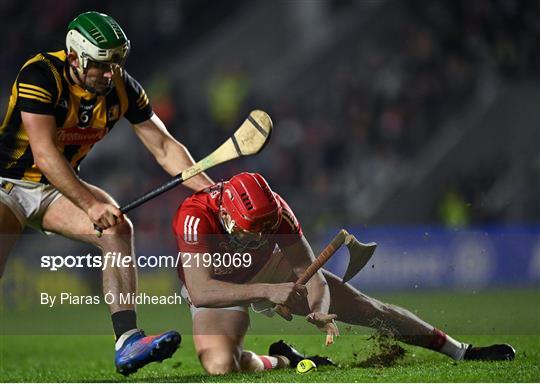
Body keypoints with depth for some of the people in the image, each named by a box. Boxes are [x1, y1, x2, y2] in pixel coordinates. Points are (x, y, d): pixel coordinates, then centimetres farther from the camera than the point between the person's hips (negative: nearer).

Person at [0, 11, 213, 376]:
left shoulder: (123, 88, -7)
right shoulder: (41, 76, -25)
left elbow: (164, 147, -2)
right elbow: (44, 155, -30)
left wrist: (208, 188, -17)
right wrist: (90, 204, -38)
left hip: (59, 187, 5)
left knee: (119, 229, -21)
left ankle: (127, 341, -28)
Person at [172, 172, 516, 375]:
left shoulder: (276, 211, -27)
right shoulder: (197, 217, -38)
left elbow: (309, 272, -22)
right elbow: (200, 291, -44)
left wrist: (319, 312, -43)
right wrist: (266, 292, -52)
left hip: (268, 270, 3)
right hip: (217, 287, -3)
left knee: (363, 306, -2)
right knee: (220, 365, -34)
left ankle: (461, 351, 9)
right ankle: (282, 361, 1)